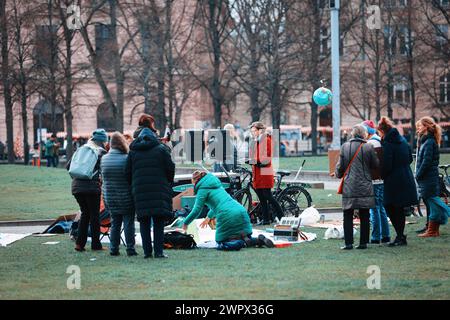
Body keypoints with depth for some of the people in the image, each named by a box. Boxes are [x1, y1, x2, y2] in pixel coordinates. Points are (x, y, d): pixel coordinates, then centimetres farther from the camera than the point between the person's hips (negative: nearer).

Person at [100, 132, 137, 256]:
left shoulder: (104, 159, 0)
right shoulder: (126, 159, -15)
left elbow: (102, 178, 8)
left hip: (110, 198, 4)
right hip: (126, 198, -4)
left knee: (114, 223, 13)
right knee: (129, 223, 3)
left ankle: (113, 248, 12)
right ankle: (130, 248, 3)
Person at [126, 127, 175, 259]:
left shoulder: (133, 152, 9)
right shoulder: (161, 149, 2)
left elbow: (128, 172, 7)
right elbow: (170, 168, -1)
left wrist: (133, 186, 18)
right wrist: (169, 183, 15)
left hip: (140, 191, 2)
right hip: (159, 191, -2)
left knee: (144, 222, 7)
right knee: (158, 222, 2)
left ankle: (147, 251, 3)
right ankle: (158, 251, -4)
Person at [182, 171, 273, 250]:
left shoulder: (202, 189, 3)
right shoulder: (216, 184, 27)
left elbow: (196, 211, -1)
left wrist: (185, 223, 14)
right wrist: (209, 217, 56)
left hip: (227, 216, -7)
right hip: (241, 211, 8)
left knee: (221, 244, 1)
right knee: (247, 240, 19)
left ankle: (240, 241, -23)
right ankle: (260, 240, -11)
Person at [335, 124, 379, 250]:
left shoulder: (345, 147, -2)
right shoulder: (368, 147, -5)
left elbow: (340, 166, 4)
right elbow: (376, 165, 4)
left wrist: (337, 174, 26)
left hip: (349, 187, 0)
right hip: (365, 187, 0)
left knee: (348, 216, 5)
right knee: (364, 216, 7)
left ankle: (348, 243, 0)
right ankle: (363, 242, 7)